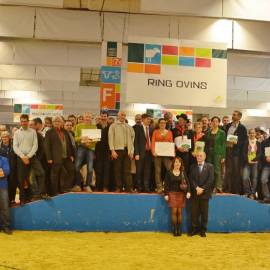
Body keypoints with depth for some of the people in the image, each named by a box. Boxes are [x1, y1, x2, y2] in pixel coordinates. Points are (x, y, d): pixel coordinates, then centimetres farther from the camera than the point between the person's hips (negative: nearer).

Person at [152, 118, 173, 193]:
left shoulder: (169, 132, 13)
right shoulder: (155, 132, 9)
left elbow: (171, 143, 11)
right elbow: (153, 142, 2)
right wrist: (153, 151, -13)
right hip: (157, 153, -1)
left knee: (170, 169, -10)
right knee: (158, 170, 0)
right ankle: (159, 187, 5)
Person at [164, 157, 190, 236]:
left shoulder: (183, 173, 5)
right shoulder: (169, 173, 1)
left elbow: (187, 182, 1)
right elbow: (166, 184, 1)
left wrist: (188, 192, -12)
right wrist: (166, 194, -5)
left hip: (181, 194, 1)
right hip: (172, 193, -1)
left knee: (179, 212, 3)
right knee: (174, 211, -4)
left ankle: (179, 229, 10)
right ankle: (174, 229, 3)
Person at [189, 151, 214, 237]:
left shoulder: (210, 166, 4)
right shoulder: (192, 167, 10)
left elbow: (210, 180, -5)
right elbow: (191, 179, 1)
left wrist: (202, 189, -13)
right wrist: (197, 188, -13)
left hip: (205, 193, -2)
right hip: (195, 193, 2)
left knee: (204, 212, 3)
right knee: (194, 212, 3)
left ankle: (203, 230, 11)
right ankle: (194, 229, 12)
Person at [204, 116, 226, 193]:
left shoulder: (222, 133, 0)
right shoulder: (208, 133, 11)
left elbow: (223, 145, -2)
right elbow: (206, 144, 12)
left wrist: (223, 157, -7)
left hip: (218, 153, -4)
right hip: (209, 153, 4)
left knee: (217, 170, -6)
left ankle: (218, 188, 0)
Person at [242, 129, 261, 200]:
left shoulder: (258, 143, 8)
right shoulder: (246, 143, 7)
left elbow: (259, 154, 1)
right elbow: (244, 153, 2)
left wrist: (253, 160, -12)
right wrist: (248, 160, -13)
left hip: (255, 163, 1)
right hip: (247, 163, 0)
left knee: (254, 178, -1)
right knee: (245, 178, -12)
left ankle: (252, 193, 7)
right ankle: (247, 192, 3)